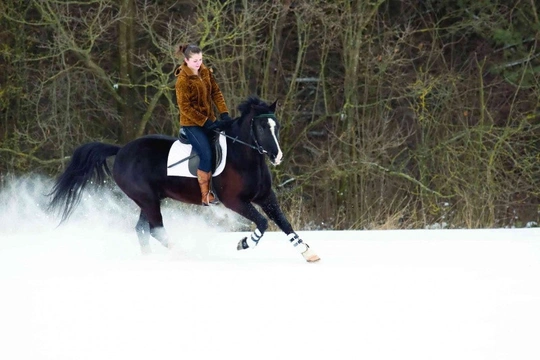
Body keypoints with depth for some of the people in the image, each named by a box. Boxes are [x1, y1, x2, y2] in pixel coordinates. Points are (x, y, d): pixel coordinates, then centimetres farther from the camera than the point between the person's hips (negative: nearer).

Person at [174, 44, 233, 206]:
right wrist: (206, 123, -21)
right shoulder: (183, 80, -17)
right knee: (206, 155, -19)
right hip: (192, 124, -7)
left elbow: (216, 92, 5)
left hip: (209, 120, 7)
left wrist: (224, 114, -9)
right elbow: (185, 107, -19)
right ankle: (206, 197, -13)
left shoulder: (205, 72, 4)